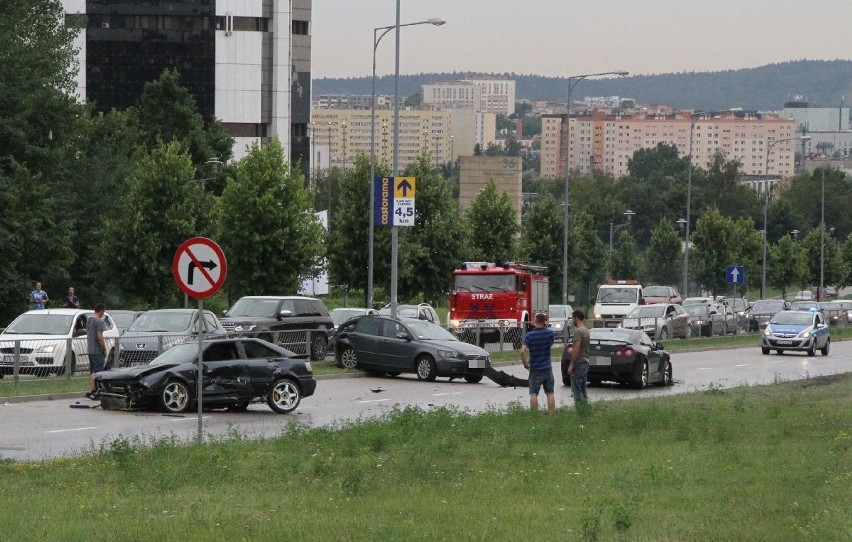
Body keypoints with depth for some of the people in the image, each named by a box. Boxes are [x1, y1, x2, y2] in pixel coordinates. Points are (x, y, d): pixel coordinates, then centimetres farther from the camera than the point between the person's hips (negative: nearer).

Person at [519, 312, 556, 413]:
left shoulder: (529, 335, -12)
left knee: (533, 394, 2)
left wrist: (525, 364, -7)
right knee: (550, 393, 9)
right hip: (547, 367, 2)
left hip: (535, 369, -2)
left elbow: (522, 351, -22)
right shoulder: (549, 333, -5)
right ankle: (551, 414, 9)